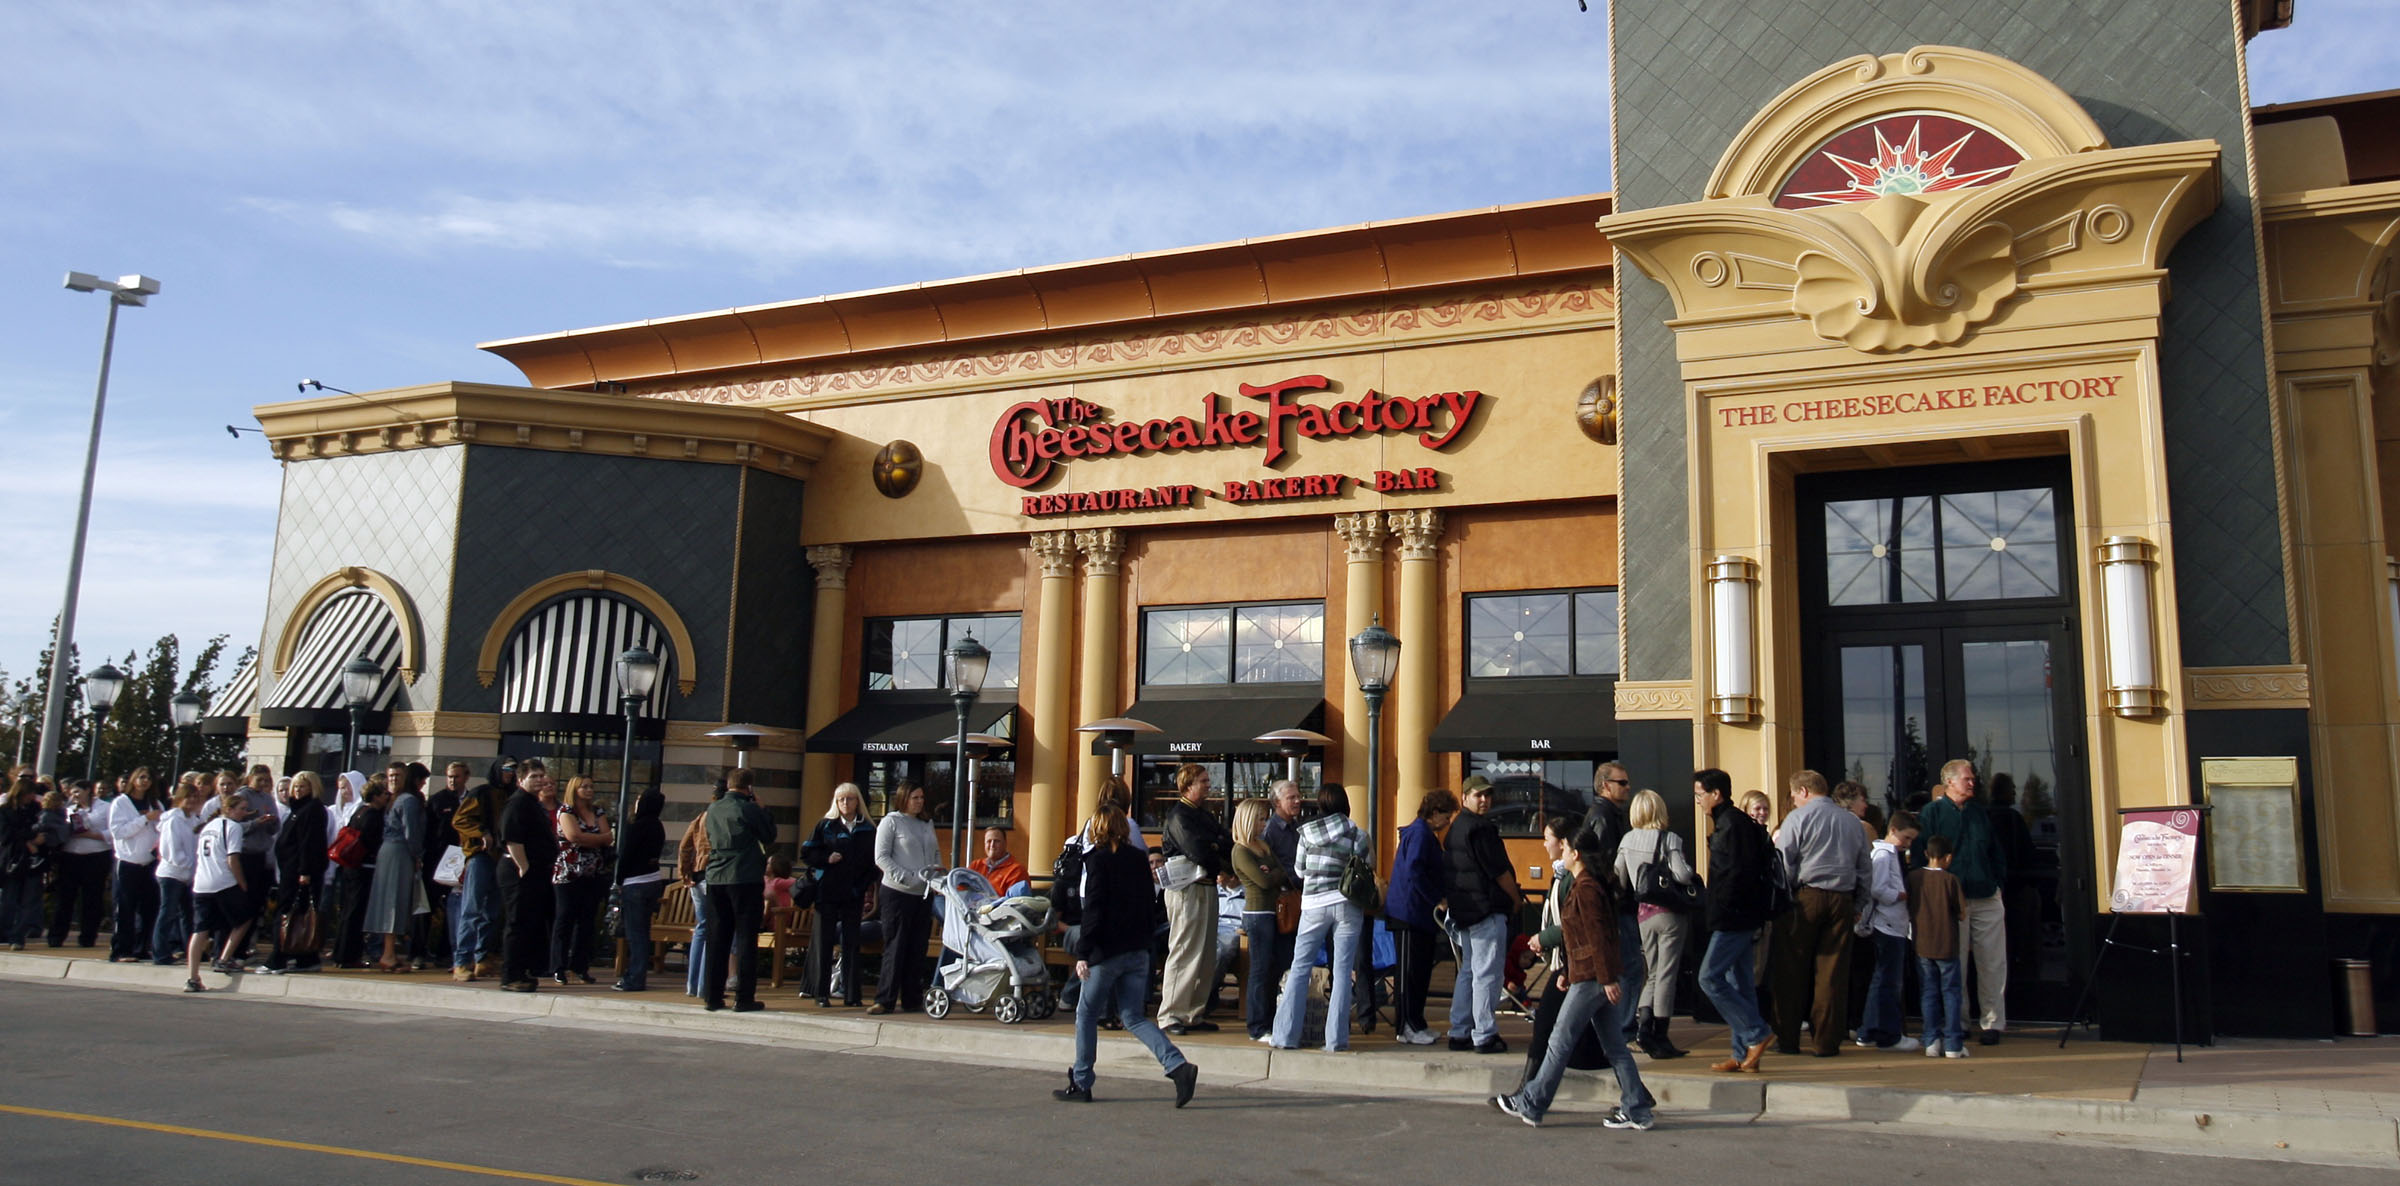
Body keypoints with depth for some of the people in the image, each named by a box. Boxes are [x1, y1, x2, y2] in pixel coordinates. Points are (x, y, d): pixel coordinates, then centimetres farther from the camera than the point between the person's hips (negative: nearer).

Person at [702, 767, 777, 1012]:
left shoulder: (713, 809, 7)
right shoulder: (749, 810, -10)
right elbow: (769, 838, 0)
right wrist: (761, 809, 7)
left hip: (716, 879, 6)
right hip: (746, 879, -5)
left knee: (717, 937, 10)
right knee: (746, 938, -1)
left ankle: (713, 996, 12)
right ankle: (744, 998, -2)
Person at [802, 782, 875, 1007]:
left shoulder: (868, 829, 7)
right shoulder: (826, 825, 4)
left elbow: (874, 862, 8)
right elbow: (806, 852, 4)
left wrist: (868, 888, -1)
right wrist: (827, 859, -11)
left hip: (853, 895, 1)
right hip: (827, 893, -1)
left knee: (852, 943, 3)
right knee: (825, 943, 1)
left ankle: (851, 994, 8)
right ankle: (822, 994, 7)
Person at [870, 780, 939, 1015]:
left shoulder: (927, 824, 17)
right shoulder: (891, 821, -2)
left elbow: (936, 853, 24)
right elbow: (881, 857, -8)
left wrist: (937, 875, 4)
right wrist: (906, 877, -18)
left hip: (923, 895, 6)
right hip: (897, 893, -6)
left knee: (917, 949, 7)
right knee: (895, 948, -5)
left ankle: (912, 999, 14)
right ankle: (885, 1000, -2)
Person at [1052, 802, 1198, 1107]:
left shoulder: (1098, 860, -9)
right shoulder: (1139, 859, 10)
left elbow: (1093, 910, -14)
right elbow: (1151, 905, 12)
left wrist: (1083, 953, -13)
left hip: (1108, 950, -6)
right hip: (1139, 950, 6)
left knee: (1086, 1014, 9)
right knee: (1132, 1017, 9)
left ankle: (1081, 1084, 15)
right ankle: (1178, 1067, -8)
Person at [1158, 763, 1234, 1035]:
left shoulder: (1204, 814, 18)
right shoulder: (1179, 816, -10)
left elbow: (1227, 842, 9)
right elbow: (1198, 851, -19)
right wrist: (1226, 867, -8)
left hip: (1207, 888, 9)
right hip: (1187, 888, -9)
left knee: (1206, 955, 11)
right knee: (1185, 952, -7)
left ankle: (1193, 1014, 17)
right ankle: (1170, 1015, -3)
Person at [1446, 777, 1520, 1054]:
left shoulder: (1455, 829, 16)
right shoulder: (1479, 828, -14)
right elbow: (1499, 870, -14)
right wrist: (1515, 899, 1)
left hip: (1463, 911, 10)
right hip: (1487, 909, -10)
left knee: (1467, 972, 15)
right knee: (1487, 974, -6)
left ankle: (1459, 1033, 17)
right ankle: (1485, 1036, -4)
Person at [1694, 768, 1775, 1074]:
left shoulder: (1733, 824, -14)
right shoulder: (1728, 823, 16)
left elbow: (1737, 874, -22)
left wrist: (1721, 913, -17)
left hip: (1735, 918, -10)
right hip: (1741, 919, 10)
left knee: (1710, 977, -9)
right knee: (1741, 983, 11)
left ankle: (1755, 1035, -4)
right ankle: (1744, 1054, 14)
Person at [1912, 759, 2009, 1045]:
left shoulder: (1980, 812, 15)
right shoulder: (1931, 813, 0)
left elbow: (1997, 851, 20)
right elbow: (1921, 856, -3)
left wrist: (1998, 882, 9)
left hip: (1987, 899, 4)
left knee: (1993, 964, 2)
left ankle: (1993, 1022, 10)